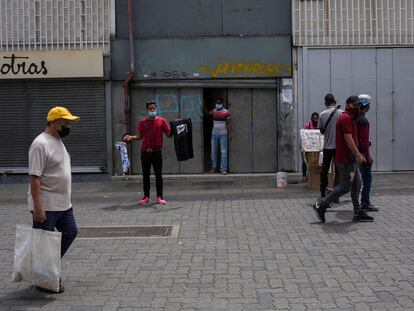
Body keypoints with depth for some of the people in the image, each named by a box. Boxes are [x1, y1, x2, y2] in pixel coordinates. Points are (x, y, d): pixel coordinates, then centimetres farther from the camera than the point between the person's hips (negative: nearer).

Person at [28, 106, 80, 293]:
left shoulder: (58, 141, 13)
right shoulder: (41, 144, -19)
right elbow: (34, 177, -23)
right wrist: (37, 206, -27)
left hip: (63, 204, 10)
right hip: (46, 206, -10)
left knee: (70, 232, 16)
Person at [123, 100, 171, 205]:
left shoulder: (162, 121, 2)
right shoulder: (142, 122, 6)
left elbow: (169, 134, 3)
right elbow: (139, 136, 8)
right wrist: (130, 137, -7)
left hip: (157, 152, -1)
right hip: (145, 152, 2)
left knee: (158, 174, 2)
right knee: (145, 175, 6)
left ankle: (159, 197, 9)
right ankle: (146, 197, 14)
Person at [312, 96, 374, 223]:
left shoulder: (349, 118, 19)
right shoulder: (346, 118, -14)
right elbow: (348, 139, -22)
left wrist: (357, 155, 22)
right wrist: (358, 155, -20)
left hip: (350, 159, 11)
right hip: (346, 160, -11)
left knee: (357, 184, 10)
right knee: (344, 186, -7)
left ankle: (358, 213, 14)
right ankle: (321, 206, -1)